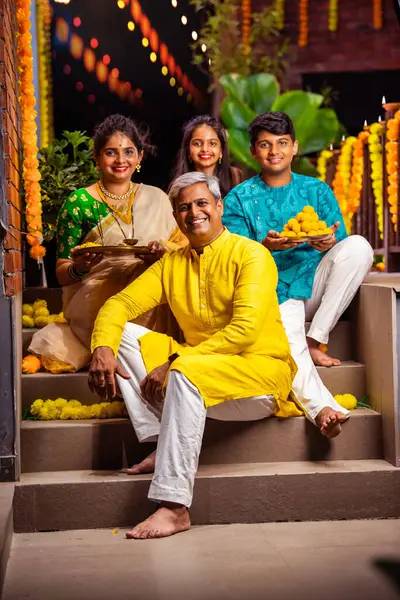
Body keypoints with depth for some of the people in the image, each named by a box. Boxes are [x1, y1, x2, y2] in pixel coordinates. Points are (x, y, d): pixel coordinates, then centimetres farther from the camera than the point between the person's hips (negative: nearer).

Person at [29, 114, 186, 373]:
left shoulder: (156, 198, 11)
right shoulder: (79, 203, 2)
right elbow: (62, 273, 4)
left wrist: (165, 249, -13)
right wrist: (80, 267, -20)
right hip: (95, 301, -4)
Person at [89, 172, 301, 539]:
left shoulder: (251, 255, -8)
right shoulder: (172, 264, 11)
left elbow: (245, 330, -21)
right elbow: (121, 303, 5)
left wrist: (174, 362, -22)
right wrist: (102, 349, -17)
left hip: (261, 374, -7)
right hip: (198, 364, 7)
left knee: (186, 372, -36)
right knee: (125, 335, -4)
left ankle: (175, 508, -36)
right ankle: (161, 445, -13)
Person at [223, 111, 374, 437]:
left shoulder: (317, 190, 12)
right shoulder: (239, 199, 6)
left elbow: (343, 244, 6)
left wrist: (330, 243, -19)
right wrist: (265, 246, -24)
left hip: (315, 283, 3)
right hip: (275, 293, -3)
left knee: (359, 245, -23)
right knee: (288, 350, -33)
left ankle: (315, 339, -18)